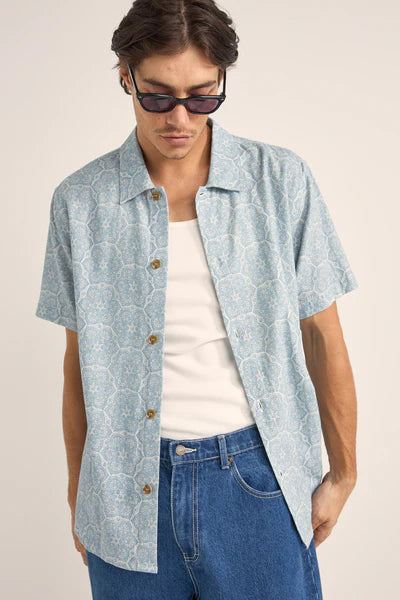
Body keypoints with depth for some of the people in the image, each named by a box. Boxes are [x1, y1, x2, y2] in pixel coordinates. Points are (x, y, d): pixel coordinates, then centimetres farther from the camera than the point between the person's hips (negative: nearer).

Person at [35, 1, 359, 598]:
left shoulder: (283, 181, -4)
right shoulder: (80, 201, -1)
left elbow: (322, 336, 2)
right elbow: (79, 361, 5)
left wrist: (342, 474, 7)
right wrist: (78, 496, 10)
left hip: (255, 480, 0)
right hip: (127, 498, 1)